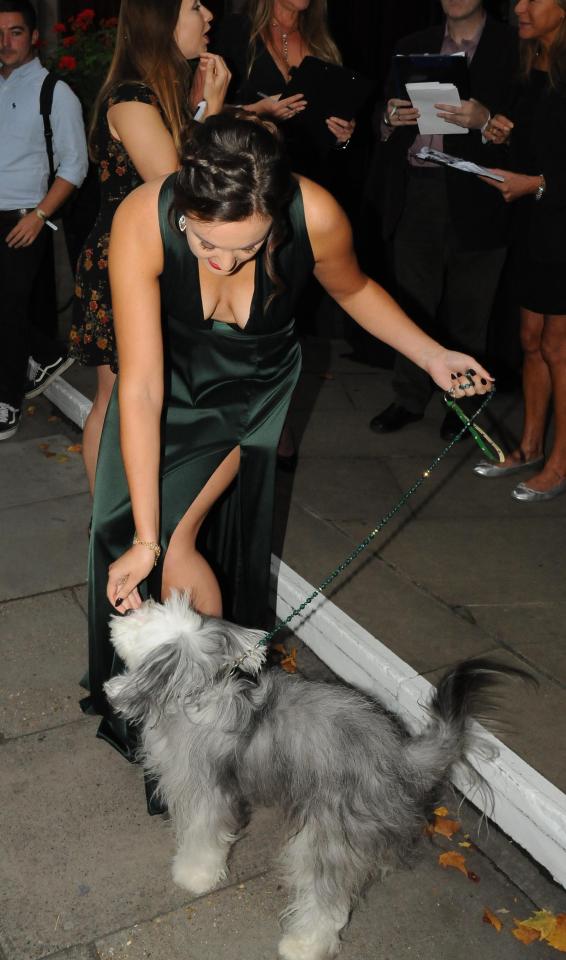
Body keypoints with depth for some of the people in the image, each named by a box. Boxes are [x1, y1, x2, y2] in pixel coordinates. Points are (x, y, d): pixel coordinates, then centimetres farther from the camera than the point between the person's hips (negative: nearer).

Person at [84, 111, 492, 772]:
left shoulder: (316, 217, -32)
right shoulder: (143, 221, -35)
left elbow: (354, 290, -6)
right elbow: (141, 388, -35)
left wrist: (431, 356, -13)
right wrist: (145, 539, -36)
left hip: (254, 380, 0)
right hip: (171, 371, 1)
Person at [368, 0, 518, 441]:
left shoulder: (511, 47, 1)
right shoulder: (413, 46, 15)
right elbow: (387, 113, 16)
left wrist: (486, 121, -23)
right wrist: (391, 118, -7)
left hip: (474, 201, -3)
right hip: (416, 195, 4)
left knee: (467, 314, 4)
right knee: (414, 304, 9)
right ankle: (410, 398, 20)